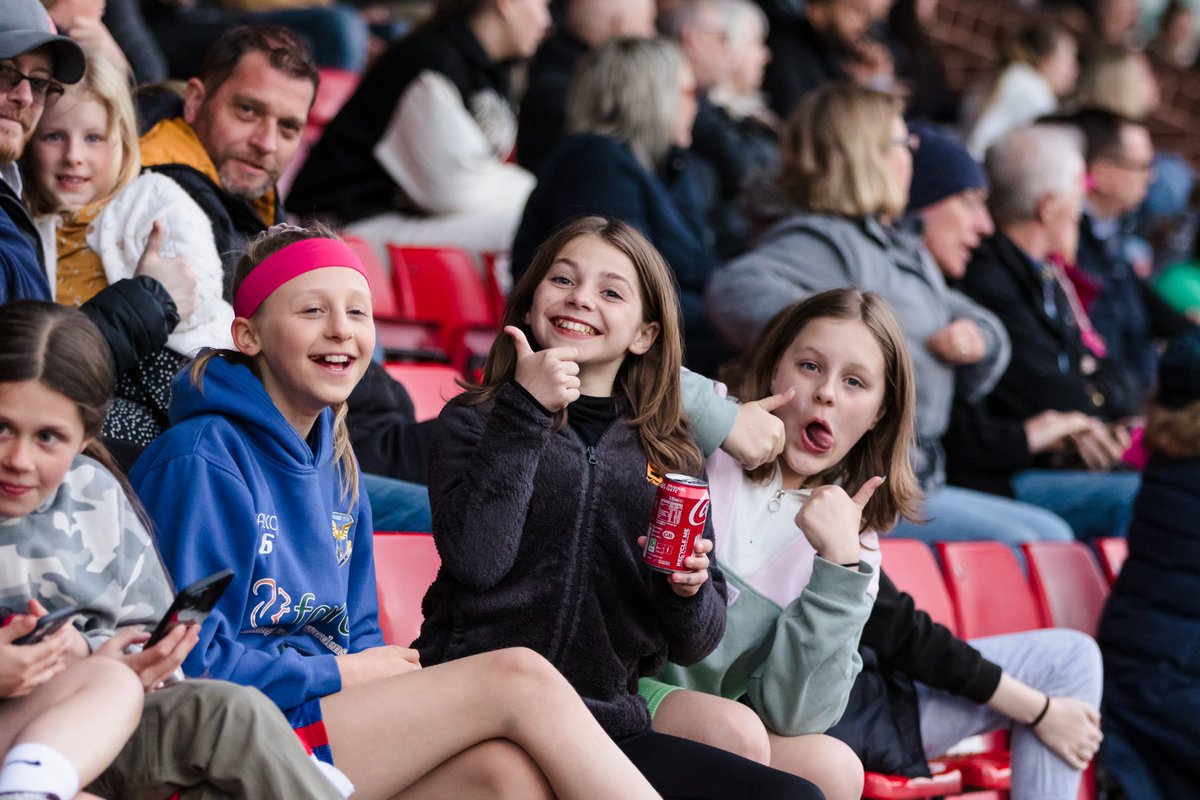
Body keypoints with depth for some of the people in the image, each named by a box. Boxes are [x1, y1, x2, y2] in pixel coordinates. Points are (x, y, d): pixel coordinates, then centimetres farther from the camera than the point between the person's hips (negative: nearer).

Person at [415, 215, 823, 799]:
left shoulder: (671, 460, 15)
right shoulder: (476, 421, 6)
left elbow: (693, 645, 14)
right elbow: (475, 560, -14)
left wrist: (688, 591, -8)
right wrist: (525, 411, -12)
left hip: (604, 725, 5)